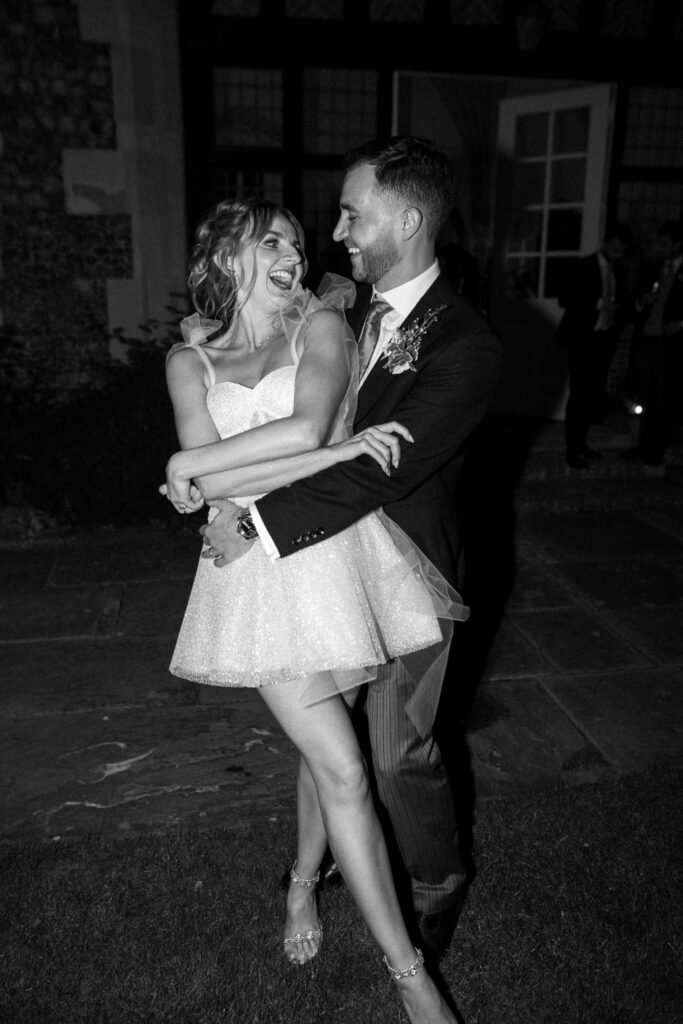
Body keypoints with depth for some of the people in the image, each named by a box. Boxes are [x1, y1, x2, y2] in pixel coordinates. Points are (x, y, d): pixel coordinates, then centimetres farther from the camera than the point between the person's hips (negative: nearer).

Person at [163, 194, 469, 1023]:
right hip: (264, 570, -1)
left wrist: (189, 468, -7)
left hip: (342, 551, 1)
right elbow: (207, 474, -7)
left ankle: (303, 887, 44)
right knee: (344, 769, -2)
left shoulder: (321, 324, 5)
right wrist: (337, 452, -13)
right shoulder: (188, 359, 9)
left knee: (323, 747, 13)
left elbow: (304, 428, -15)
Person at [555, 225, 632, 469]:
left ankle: (581, 443, 20)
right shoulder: (584, 267, -7)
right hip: (582, 339, -6)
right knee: (579, 394, -7)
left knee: (594, 393, 8)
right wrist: (598, 304, -19)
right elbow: (565, 299, -11)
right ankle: (572, 451, -1)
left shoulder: (618, 271, 11)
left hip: (604, 339, 6)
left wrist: (618, 319, 2)